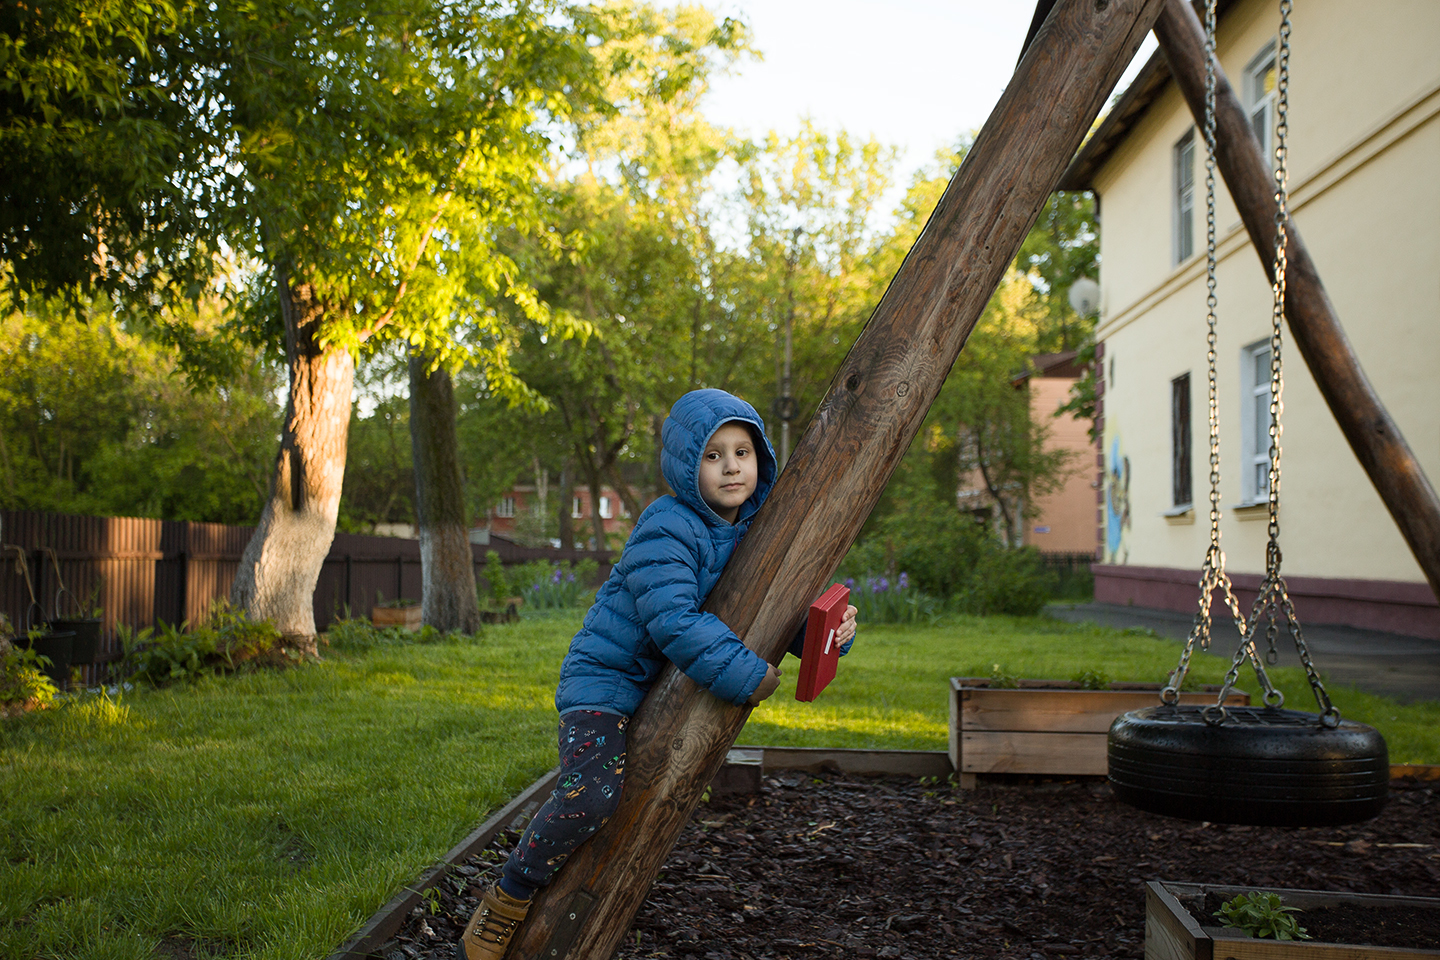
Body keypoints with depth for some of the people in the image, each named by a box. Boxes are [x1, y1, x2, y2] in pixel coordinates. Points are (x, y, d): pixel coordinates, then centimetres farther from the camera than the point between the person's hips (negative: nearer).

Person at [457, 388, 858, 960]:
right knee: (595, 792, -26)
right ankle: (507, 900, -6)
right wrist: (745, 675, -28)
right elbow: (672, 622, -29)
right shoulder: (666, 529, -22)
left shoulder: (755, 532, 2)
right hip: (605, 677, -8)